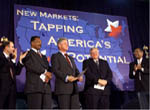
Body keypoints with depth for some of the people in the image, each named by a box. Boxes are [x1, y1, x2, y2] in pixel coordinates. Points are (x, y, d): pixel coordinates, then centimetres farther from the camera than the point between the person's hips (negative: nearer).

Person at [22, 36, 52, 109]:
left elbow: (49, 69, 17)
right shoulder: (27, 54, 6)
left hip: (46, 87, 6)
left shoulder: (43, 56, 28)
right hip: (34, 87, -6)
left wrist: (47, 76, -5)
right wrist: (45, 72, -6)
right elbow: (31, 66, -10)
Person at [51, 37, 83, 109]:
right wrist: (66, 77, -21)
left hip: (74, 88, 7)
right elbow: (55, 70, -8)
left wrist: (79, 76, 0)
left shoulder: (70, 58, 27)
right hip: (63, 87, -7)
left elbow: (76, 70, 23)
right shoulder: (55, 56, 5)